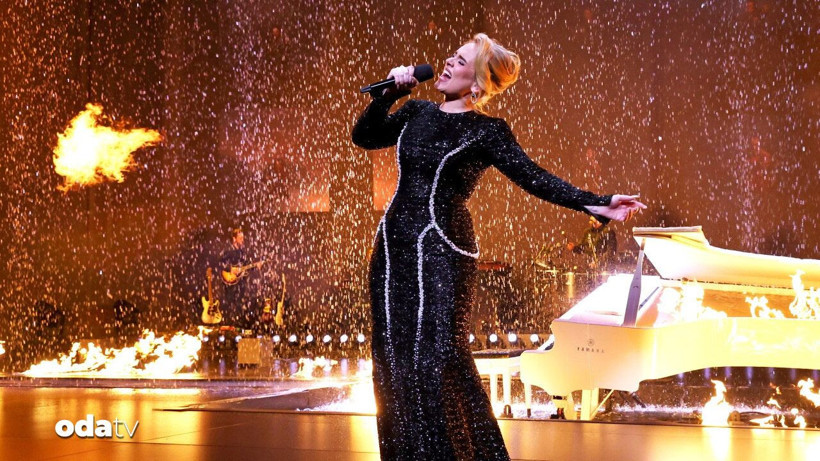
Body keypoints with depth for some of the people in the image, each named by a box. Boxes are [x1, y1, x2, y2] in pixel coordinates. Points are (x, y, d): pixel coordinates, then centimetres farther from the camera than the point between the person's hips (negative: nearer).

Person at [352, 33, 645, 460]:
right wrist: (390, 92, 4)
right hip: (394, 247, 5)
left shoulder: (487, 132, -2)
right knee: (394, 356, 4)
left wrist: (596, 203, -17)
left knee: (439, 357, -11)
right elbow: (364, 136, 16)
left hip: (443, 249, -5)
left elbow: (534, 178, -8)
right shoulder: (416, 113, 13)